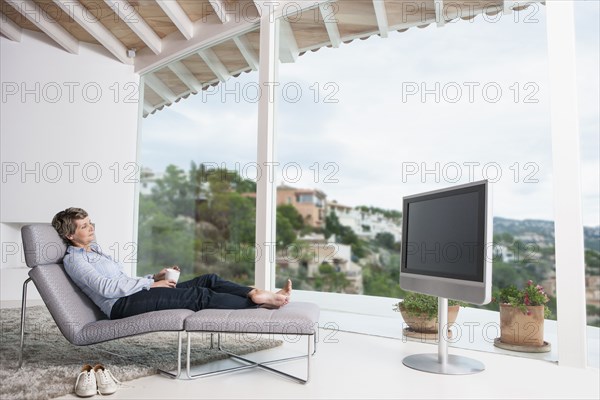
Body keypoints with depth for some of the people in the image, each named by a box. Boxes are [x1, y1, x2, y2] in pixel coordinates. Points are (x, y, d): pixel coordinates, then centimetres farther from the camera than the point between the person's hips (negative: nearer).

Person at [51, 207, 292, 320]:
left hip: (132, 296, 9)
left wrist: (155, 277, 9)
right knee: (199, 295, -23)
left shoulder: (94, 249, 25)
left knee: (208, 280, -8)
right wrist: (150, 284, -15)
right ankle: (260, 301, -22)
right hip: (121, 306, -8)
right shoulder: (73, 259, -1)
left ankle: (255, 293, -19)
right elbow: (106, 288, -15)